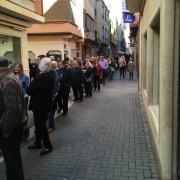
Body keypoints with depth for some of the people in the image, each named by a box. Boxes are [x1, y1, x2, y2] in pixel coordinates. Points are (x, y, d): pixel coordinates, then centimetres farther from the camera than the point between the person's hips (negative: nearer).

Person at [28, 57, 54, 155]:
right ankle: (38, 143, 33)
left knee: (41, 125, 2)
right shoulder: (49, 76, 4)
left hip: (40, 105, -9)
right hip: (44, 103, 9)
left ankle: (48, 146, 13)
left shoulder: (40, 77, -24)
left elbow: (29, 91, -20)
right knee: (39, 124, 19)